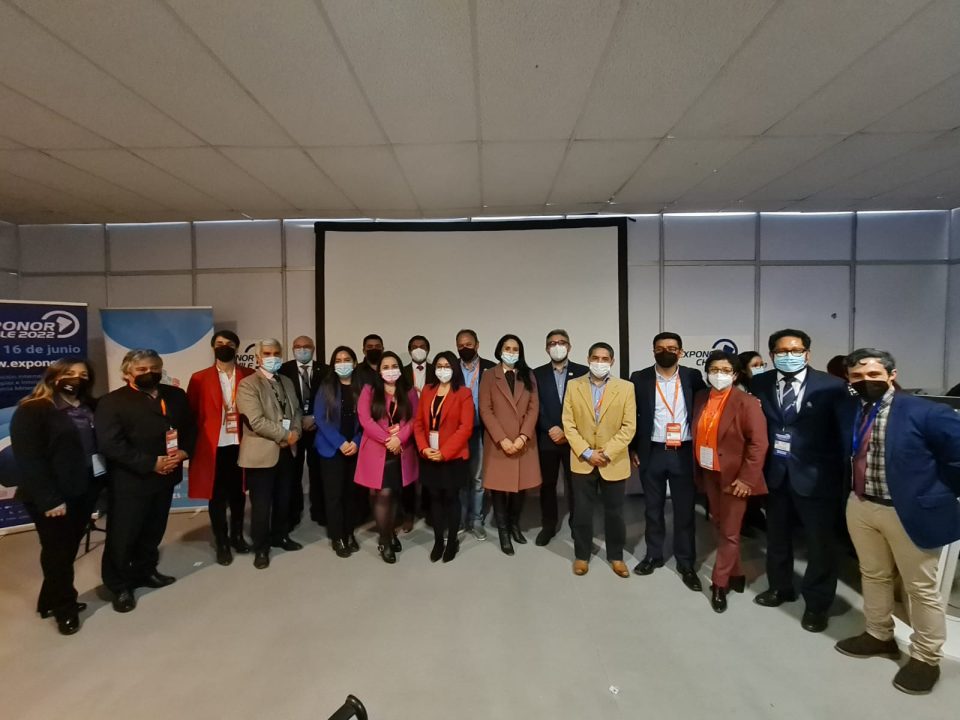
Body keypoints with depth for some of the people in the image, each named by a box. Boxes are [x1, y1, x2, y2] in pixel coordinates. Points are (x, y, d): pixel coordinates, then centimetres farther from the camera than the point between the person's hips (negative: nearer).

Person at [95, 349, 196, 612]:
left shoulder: (176, 396, 6)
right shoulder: (112, 402, -10)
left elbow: (190, 427, 10)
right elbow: (110, 445, -18)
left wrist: (184, 451, -10)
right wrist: (151, 463, -21)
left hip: (165, 477, 5)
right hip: (129, 482, -5)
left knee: (153, 531, 19)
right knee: (122, 536, 7)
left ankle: (144, 572, 39)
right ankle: (119, 586, 25)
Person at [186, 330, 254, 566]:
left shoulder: (249, 376, 3)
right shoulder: (200, 378, 1)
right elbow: (190, 413, 1)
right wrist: (192, 444, -5)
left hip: (240, 444, 1)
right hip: (213, 446, -1)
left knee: (238, 493, 13)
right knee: (217, 496, 8)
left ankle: (237, 536, 30)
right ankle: (221, 543, 21)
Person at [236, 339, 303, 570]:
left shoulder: (287, 382, 13)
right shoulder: (248, 384, -11)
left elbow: (296, 410, 13)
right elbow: (256, 421, -21)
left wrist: (295, 432, -7)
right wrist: (285, 434, -15)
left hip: (287, 450, 7)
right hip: (262, 452, -6)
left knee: (283, 498, 17)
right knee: (262, 503, 4)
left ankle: (280, 535, 35)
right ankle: (261, 547, 20)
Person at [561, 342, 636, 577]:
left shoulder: (625, 388, -3)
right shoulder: (573, 385, 0)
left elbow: (629, 426, -6)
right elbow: (568, 424, -3)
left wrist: (607, 453, -14)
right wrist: (586, 453, -12)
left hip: (614, 462, 0)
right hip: (582, 461, 0)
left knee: (614, 512, 13)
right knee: (582, 511, 10)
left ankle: (616, 556, 31)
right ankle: (582, 555, 27)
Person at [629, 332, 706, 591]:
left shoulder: (692, 377, 0)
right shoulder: (640, 378, -2)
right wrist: (632, 449, 1)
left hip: (683, 453, 0)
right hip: (651, 453, 0)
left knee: (685, 509, 8)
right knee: (653, 507, 13)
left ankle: (686, 564, 23)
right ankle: (654, 555, 30)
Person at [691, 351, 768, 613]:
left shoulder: (746, 402, -13)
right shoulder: (700, 398, 5)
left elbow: (758, 443, -16)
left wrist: (746, 479, -18)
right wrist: (697, 470, 7)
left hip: (733, 477, -6)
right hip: (708, 474, 6)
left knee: (729, 532, 5)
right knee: (720, 528, 17)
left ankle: (719, 583, 18)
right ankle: (735, 575, 35)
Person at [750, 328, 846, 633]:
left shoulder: (831, 386, -9)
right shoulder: (759, 385, 0)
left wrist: (840, 473, -12)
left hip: (815, 475, -3)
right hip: (775, 473, 3)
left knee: (820, 542, 10)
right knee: (777, 536, 19)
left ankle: (817, 603, 28)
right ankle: (780, 587, 39)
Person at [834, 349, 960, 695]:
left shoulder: (925, 412, -17)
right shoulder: (847, 410, -1)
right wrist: (853, 488, 10)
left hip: (910, 512, -5)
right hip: (860, 507, 5)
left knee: (921, 588, 12)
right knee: (873, 575, 21)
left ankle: (925, 658, 29)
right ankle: (879, 635, 40)